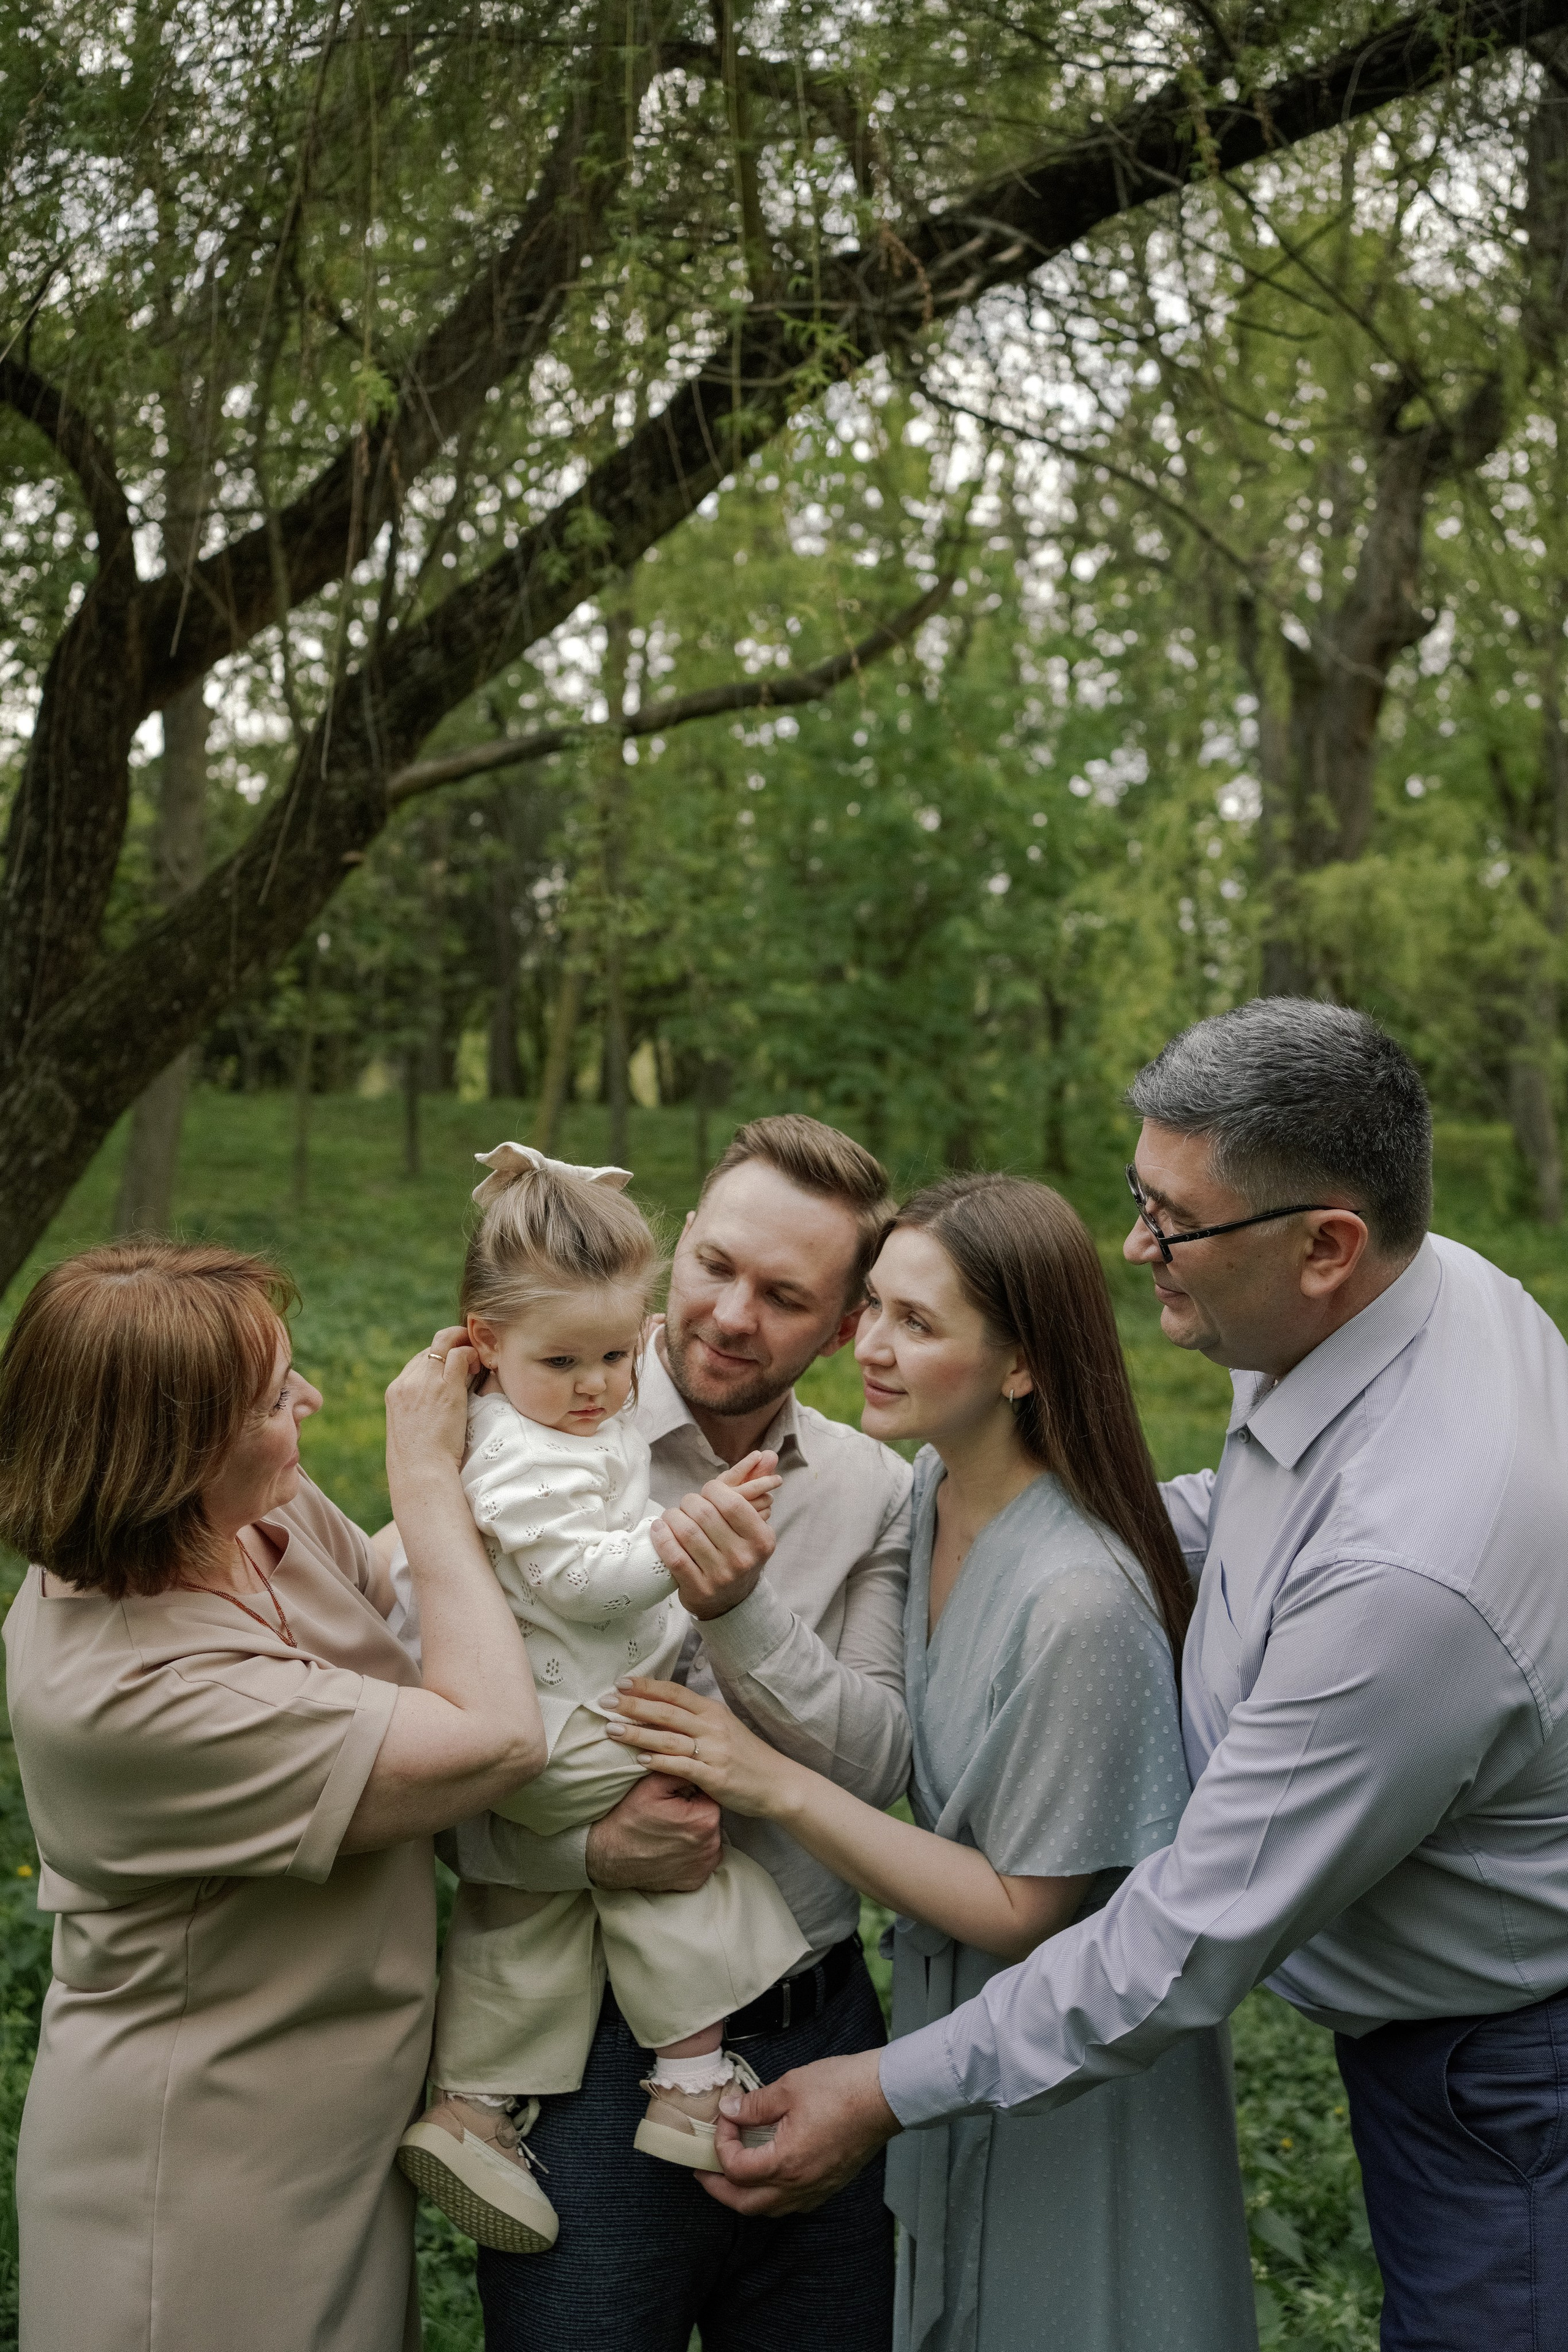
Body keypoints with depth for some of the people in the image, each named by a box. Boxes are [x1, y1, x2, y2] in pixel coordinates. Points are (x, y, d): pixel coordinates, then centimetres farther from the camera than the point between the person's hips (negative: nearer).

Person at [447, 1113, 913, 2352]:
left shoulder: (875, 1494, 2)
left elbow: (879, 1766, -6)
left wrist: (745, 1615, -22)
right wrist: (583, 1845, -25)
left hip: (817, 2028, 4)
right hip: (590, 2032, -3)